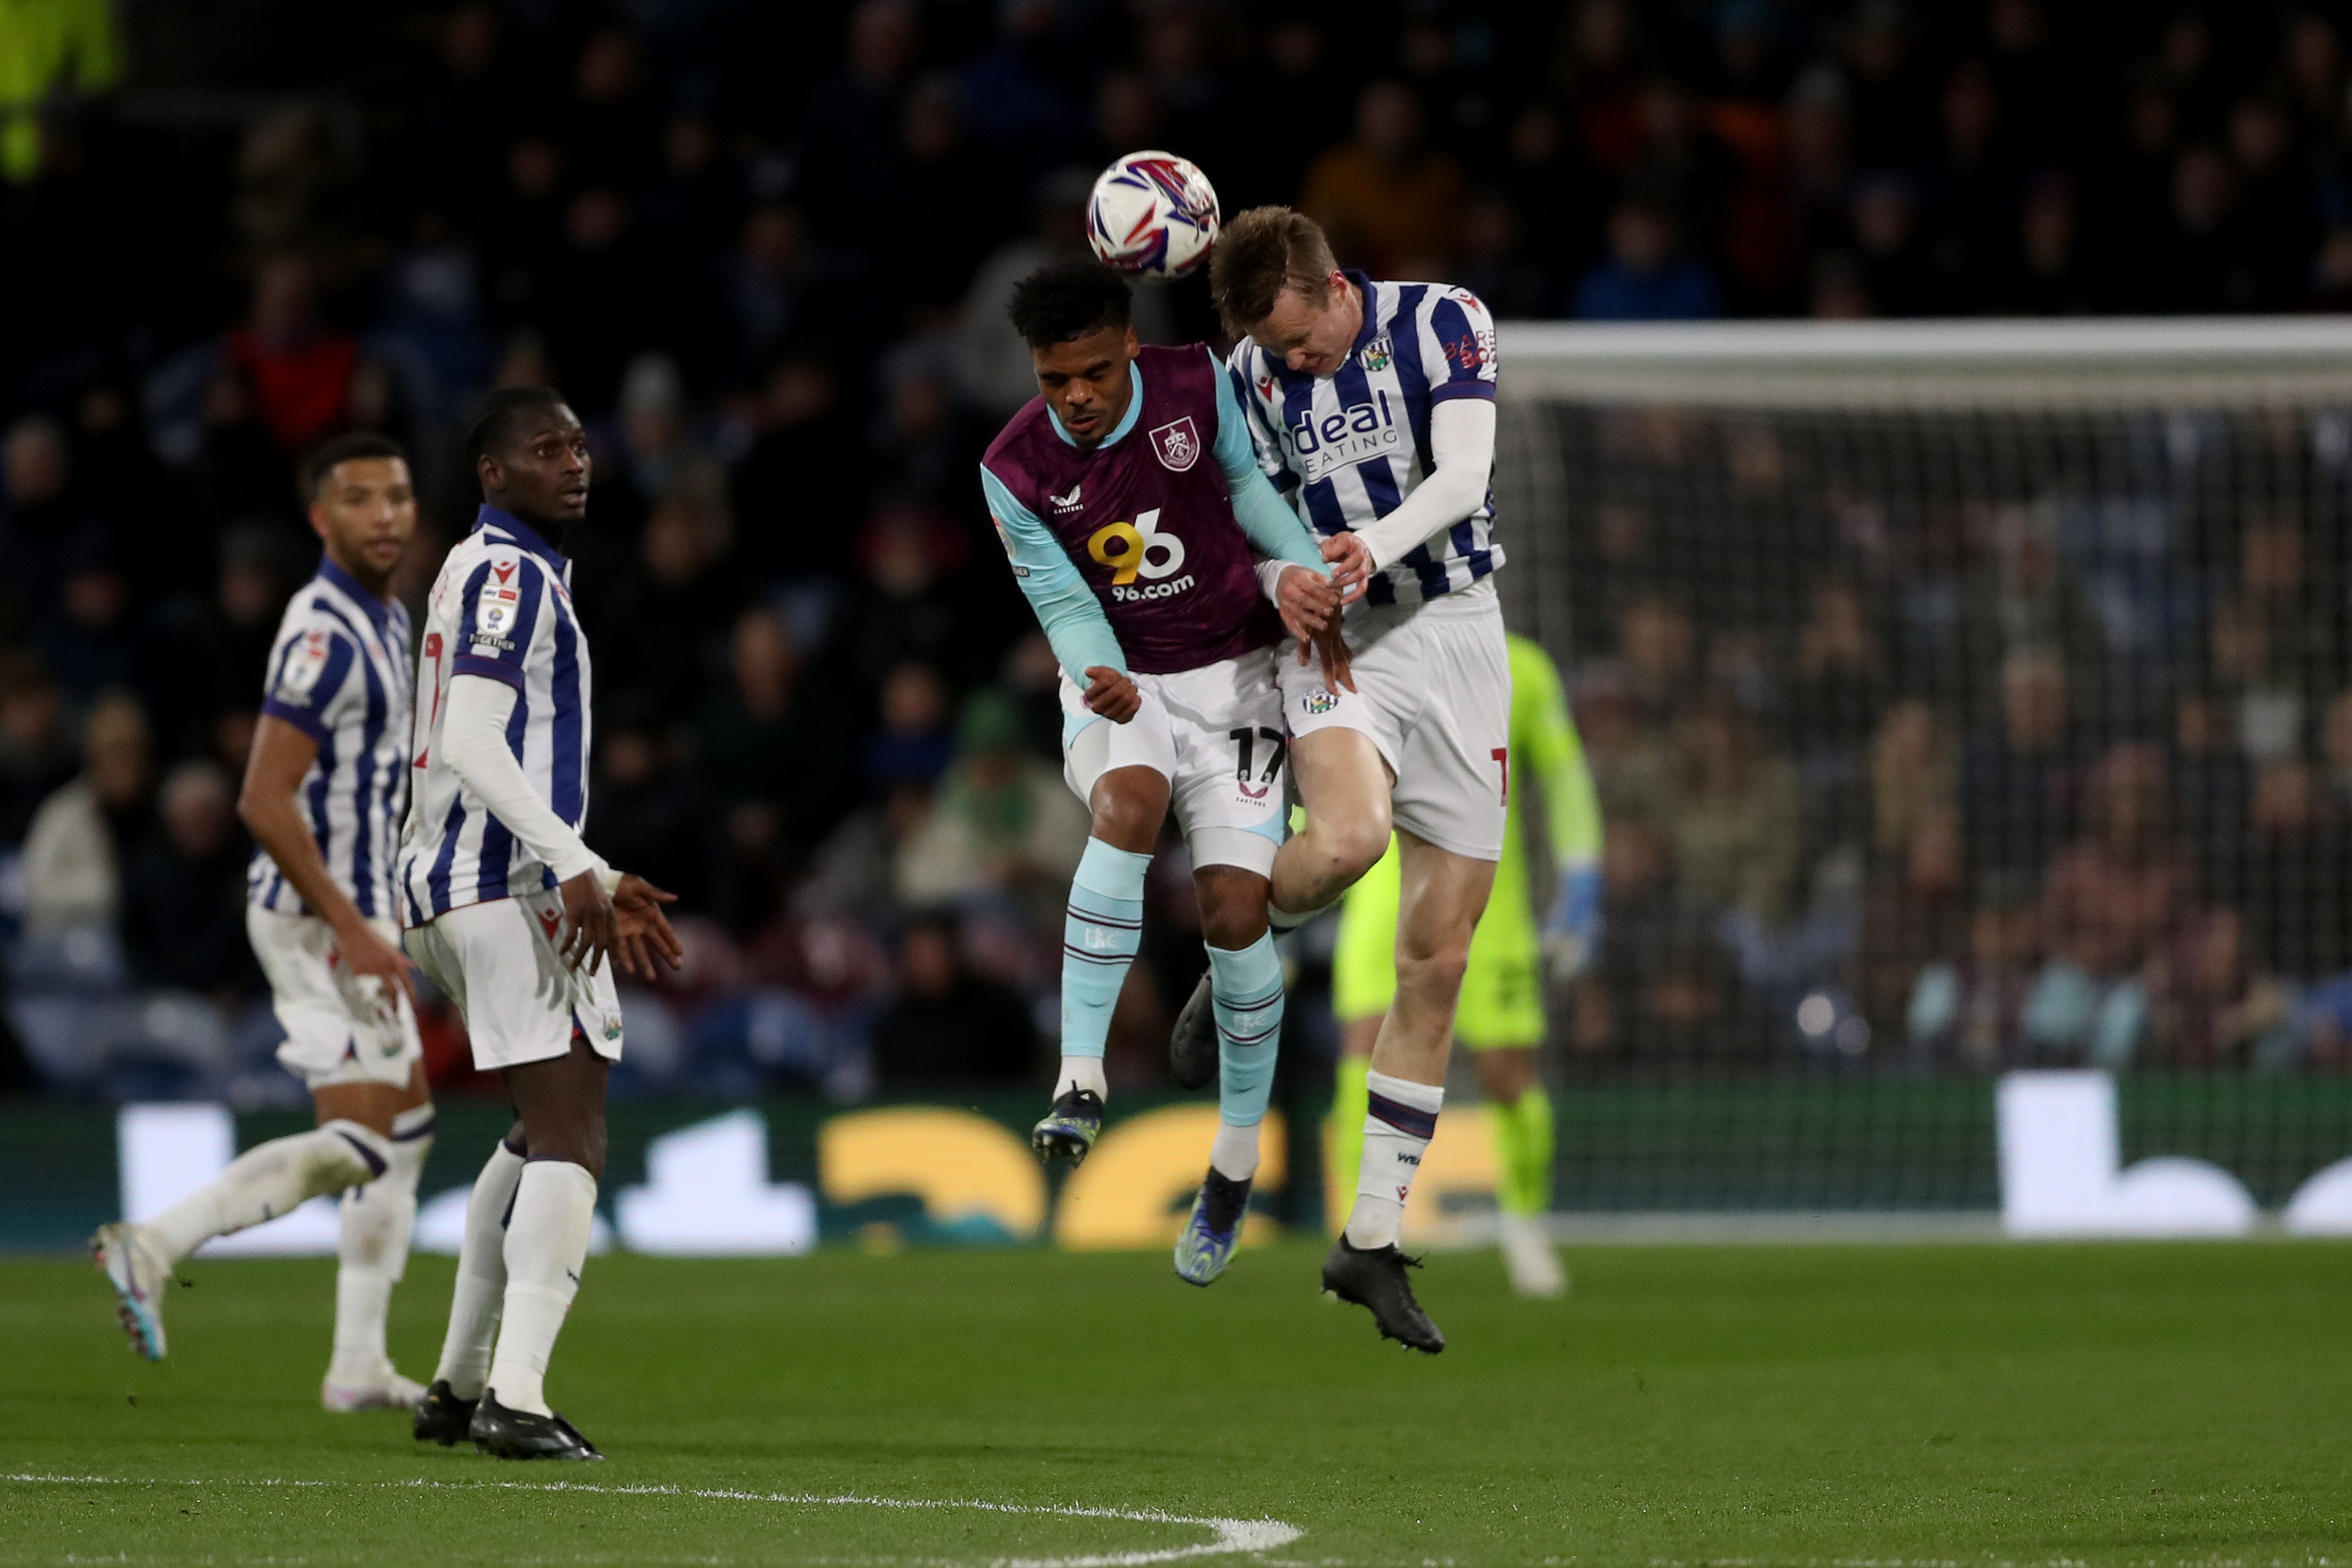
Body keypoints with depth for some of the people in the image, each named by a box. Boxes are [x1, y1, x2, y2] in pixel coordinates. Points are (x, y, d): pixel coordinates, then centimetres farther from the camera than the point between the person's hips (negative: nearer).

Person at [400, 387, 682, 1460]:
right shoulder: (508, 576, -9)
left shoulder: (486, 572, 23)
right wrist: (574, 867, -24)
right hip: (506, 886, -11)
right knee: (571, 1137, -15)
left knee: (540, 1131, 21)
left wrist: (600, 883, 27)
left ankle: (458, 1385, 24)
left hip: (446, 889, 11)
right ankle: (517, 1400, -26)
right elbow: (470, 745, -20)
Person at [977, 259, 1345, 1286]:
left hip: (1232, 678, 1)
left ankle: (1235, 1166, 8)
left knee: (1234, 912, -10)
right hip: (1117, 689, -1)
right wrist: (1103, 682, -30)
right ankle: (1080, 1082, -37)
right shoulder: (1015, 471, -12)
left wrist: (1298, 571, -6)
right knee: (1127, 805, -35)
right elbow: (1065, 606, -10)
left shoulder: (1198, 385, -11)